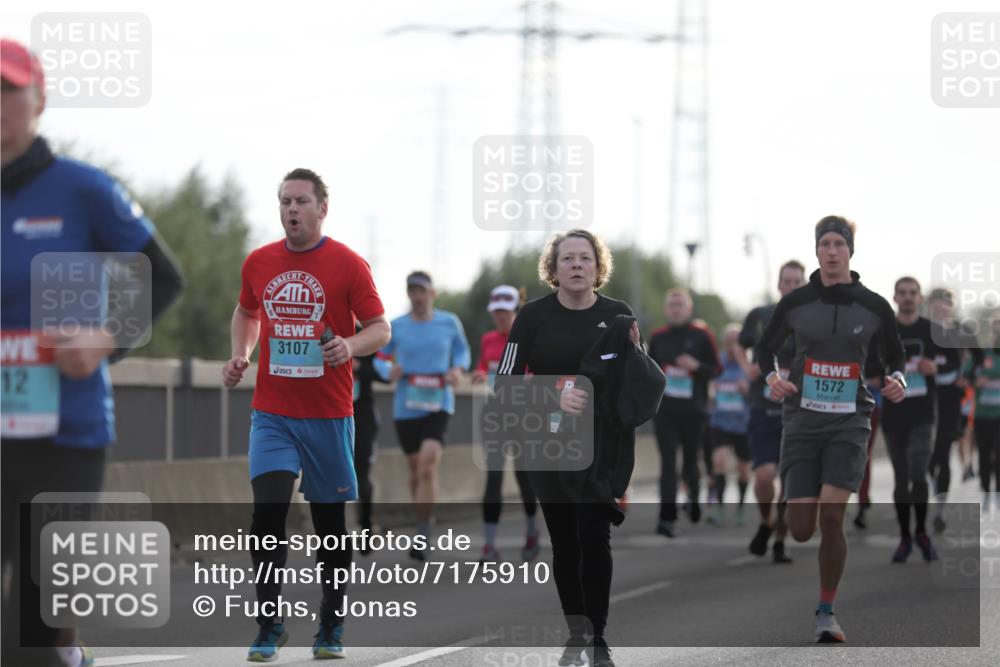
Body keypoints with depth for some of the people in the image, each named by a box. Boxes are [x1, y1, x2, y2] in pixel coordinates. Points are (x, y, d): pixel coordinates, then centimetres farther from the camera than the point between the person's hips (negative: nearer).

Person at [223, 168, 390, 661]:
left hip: (328, 415, -2)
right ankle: (268, 627, -7)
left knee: (330, 521, 7)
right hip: (272, 413, 2)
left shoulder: (348, 264, -4)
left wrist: (351, 346, -21)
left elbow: (380, 328, -1)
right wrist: (239, 355, 7)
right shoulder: (258, 263, 6)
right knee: (268, 512, -13)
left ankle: (331, 626, 22)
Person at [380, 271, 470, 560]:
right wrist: (390, 370, -10)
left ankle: (421, 536, -14)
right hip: (405, 407, 2)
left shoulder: (449, 322, 2)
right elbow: (380, 358, 12)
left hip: (438, 405, -2)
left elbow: (462, 350, 17)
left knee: (428, 466, -18)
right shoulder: (396, 327, 2)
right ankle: (426, 518, 35)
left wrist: (458, 370, -3)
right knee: (416, 469, 11)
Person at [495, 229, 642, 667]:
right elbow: (506, 382, -6)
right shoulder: (534, 316, -3)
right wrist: (554, 396, -22)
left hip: (603, 446, -1)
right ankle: (576, 631, 24)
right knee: (564, 541, 7)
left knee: (594, 539, -10)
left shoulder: (617, 314, 1)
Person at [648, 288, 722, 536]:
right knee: (668, 462, -9)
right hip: (665, 411, 1)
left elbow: (716, 369, 0)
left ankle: (694, 497, 40)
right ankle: (666, 517, -13)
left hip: (694, 411, -1)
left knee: (690, 460, 9)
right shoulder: (658, 337, 9)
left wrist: (697, 366, -17)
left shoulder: (702, 335, 0)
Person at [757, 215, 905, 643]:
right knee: (801, 530, -5)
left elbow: (893, 356, 16)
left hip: (848, 421, -1)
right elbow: (765, 348, 14)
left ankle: (826, 612, -3)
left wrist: (896, 379, -6)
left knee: (832, 516, -17)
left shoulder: (873, 307, 2)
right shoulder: (795, 303, 1)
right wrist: (770, 377, -6)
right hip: (802, 419, 1)